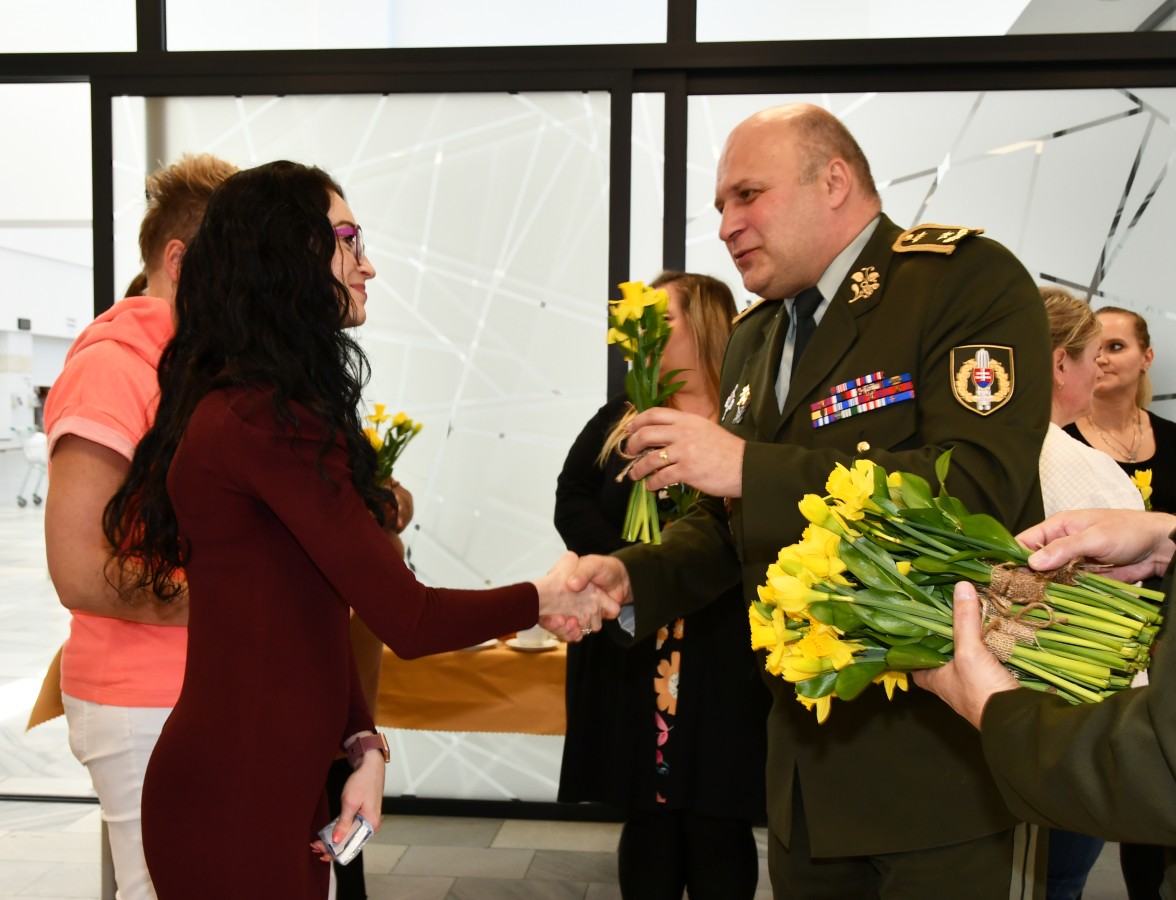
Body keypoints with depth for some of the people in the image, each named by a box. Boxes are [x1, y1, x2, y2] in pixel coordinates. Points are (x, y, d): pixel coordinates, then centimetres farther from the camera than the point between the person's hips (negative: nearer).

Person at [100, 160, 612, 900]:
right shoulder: (266, 422, -22)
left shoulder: (242, 407, 9)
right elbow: (409, 620, -22)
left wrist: (363, 745, 2)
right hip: (234, 796, -9)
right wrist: (542, 600, -7)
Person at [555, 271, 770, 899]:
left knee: (717, 823, 6)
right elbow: (572, 501, 1)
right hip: (630, 655, 4)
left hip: (725, 659, -3)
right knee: (647, 817, 12)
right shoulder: (616, 422, 12)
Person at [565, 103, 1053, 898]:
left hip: (933, 745, -7)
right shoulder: (755, 339, 11)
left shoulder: (970, 280, -12)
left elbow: (976, 485, -25)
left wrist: (747, 466, -26)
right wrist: (632, 574, -4)